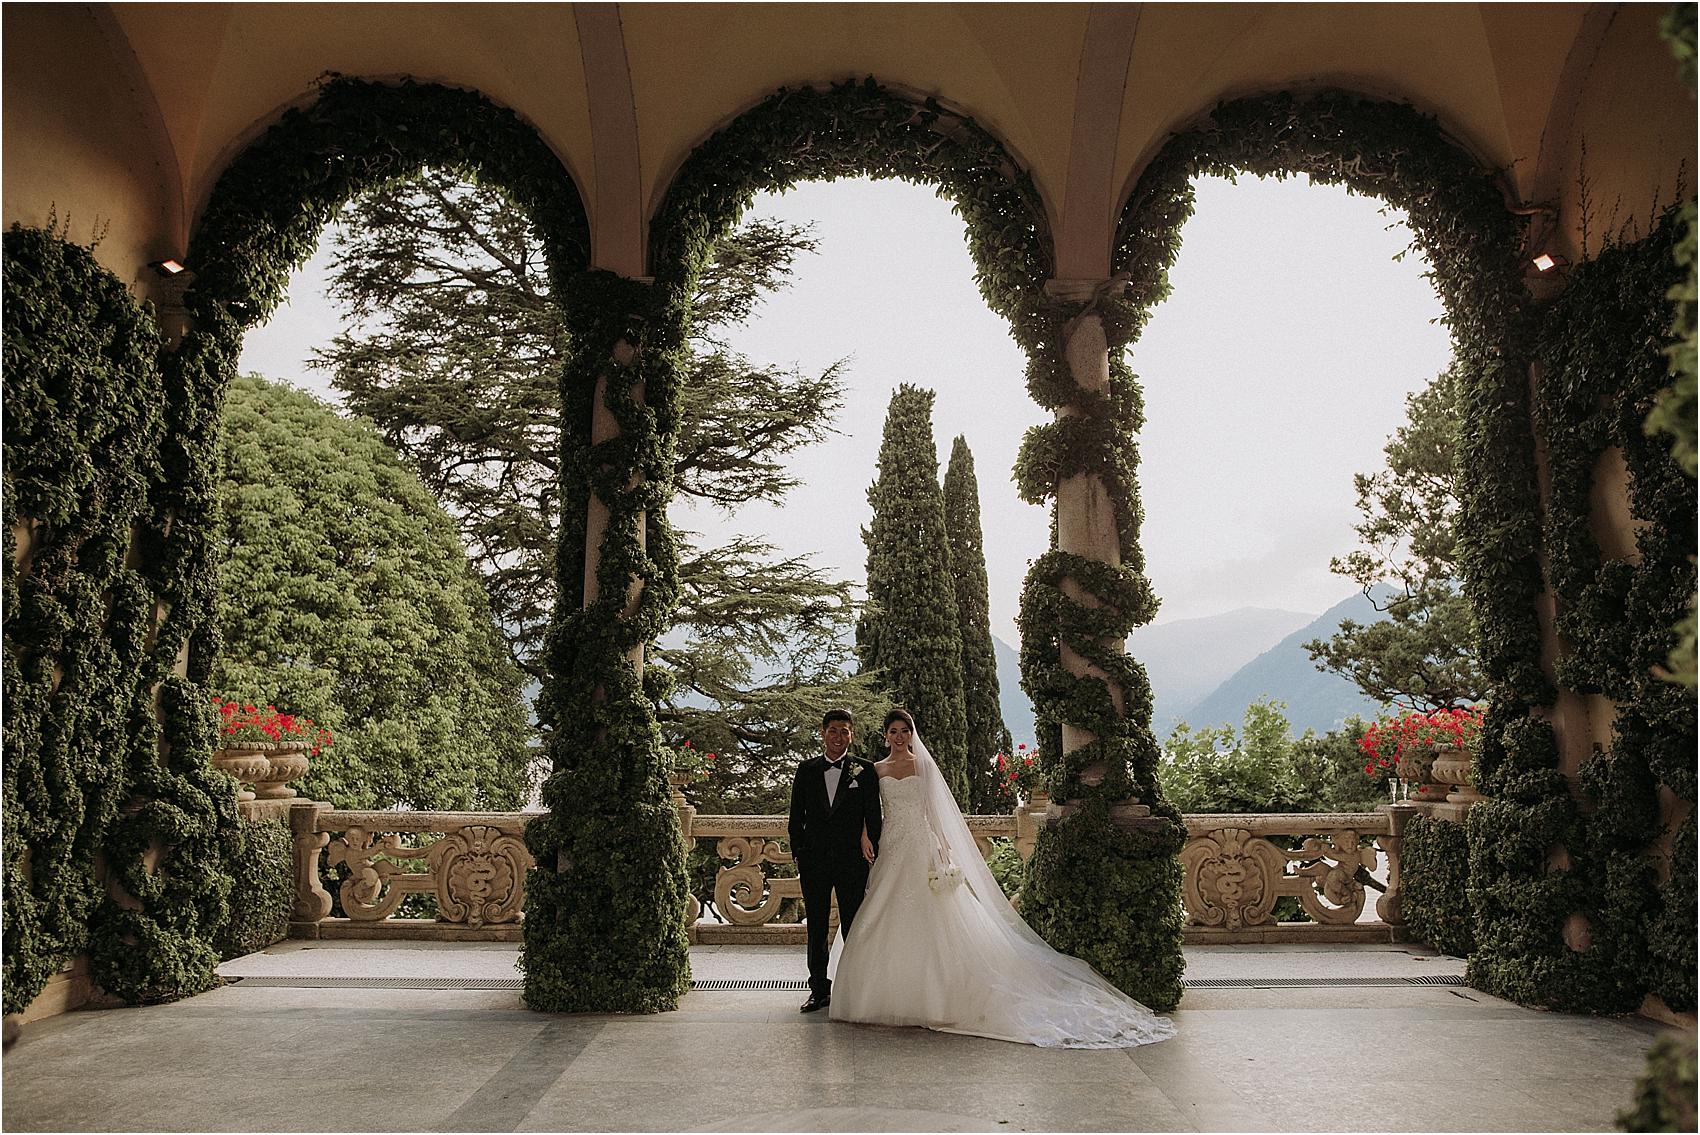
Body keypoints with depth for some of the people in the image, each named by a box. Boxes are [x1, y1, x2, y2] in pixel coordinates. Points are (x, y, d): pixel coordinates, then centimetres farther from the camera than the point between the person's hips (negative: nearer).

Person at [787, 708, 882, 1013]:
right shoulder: (806, 770, 7)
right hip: (814, 861, 2)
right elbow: (796, 816, 9)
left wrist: (871, 852, -4)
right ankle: (819, 990, 18)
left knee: (853, 927, 4)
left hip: (852, 861, -2)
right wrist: (798, 854, 4)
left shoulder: (865, 771, 2)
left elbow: (873, 816, 2)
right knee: (816, 928, 8)